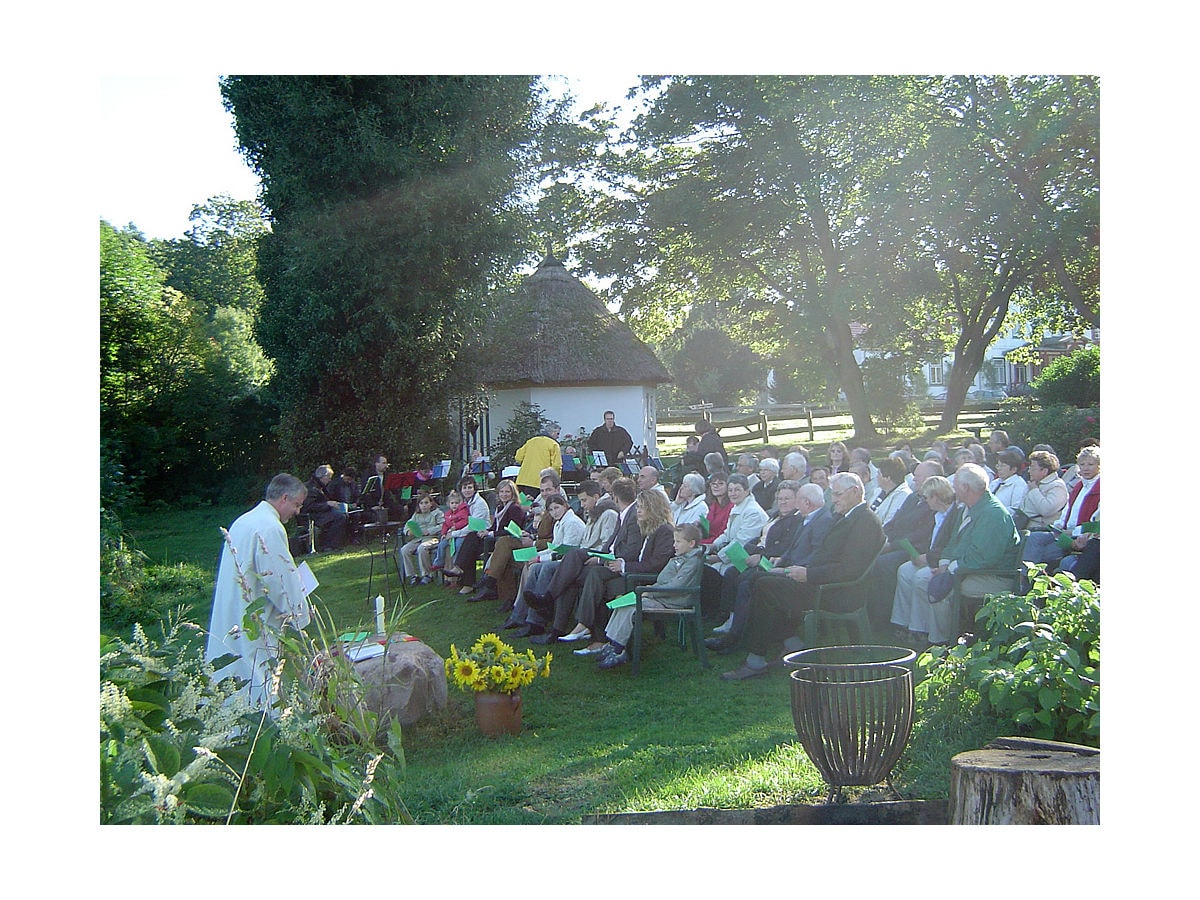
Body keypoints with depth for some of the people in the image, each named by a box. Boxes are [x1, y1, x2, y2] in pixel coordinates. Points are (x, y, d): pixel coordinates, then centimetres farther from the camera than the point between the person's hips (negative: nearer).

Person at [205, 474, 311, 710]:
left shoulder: (243, 521, 14)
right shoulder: (270, 527, -17)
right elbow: (281, 578, -18)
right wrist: (300, 613, -4)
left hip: (230, 618, 10)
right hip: (255, 625, -10)